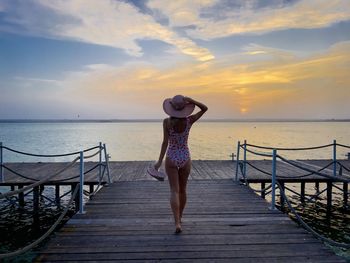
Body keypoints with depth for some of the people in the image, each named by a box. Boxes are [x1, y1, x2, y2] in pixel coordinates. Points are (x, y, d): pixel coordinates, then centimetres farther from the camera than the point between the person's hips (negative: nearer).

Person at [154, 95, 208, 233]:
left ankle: (177, 223, -10)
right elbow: (205, 108, 2)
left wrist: (159, 161, -10)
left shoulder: (167, 122, -13)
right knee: (182, 189, 18)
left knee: (174, 191, 2)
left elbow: (165, 142, -16)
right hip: (185, 158, 2)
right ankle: (179, 218, 34)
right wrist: (191, 100, -11)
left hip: (171, 158, -2)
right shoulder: (189, 121, -9)